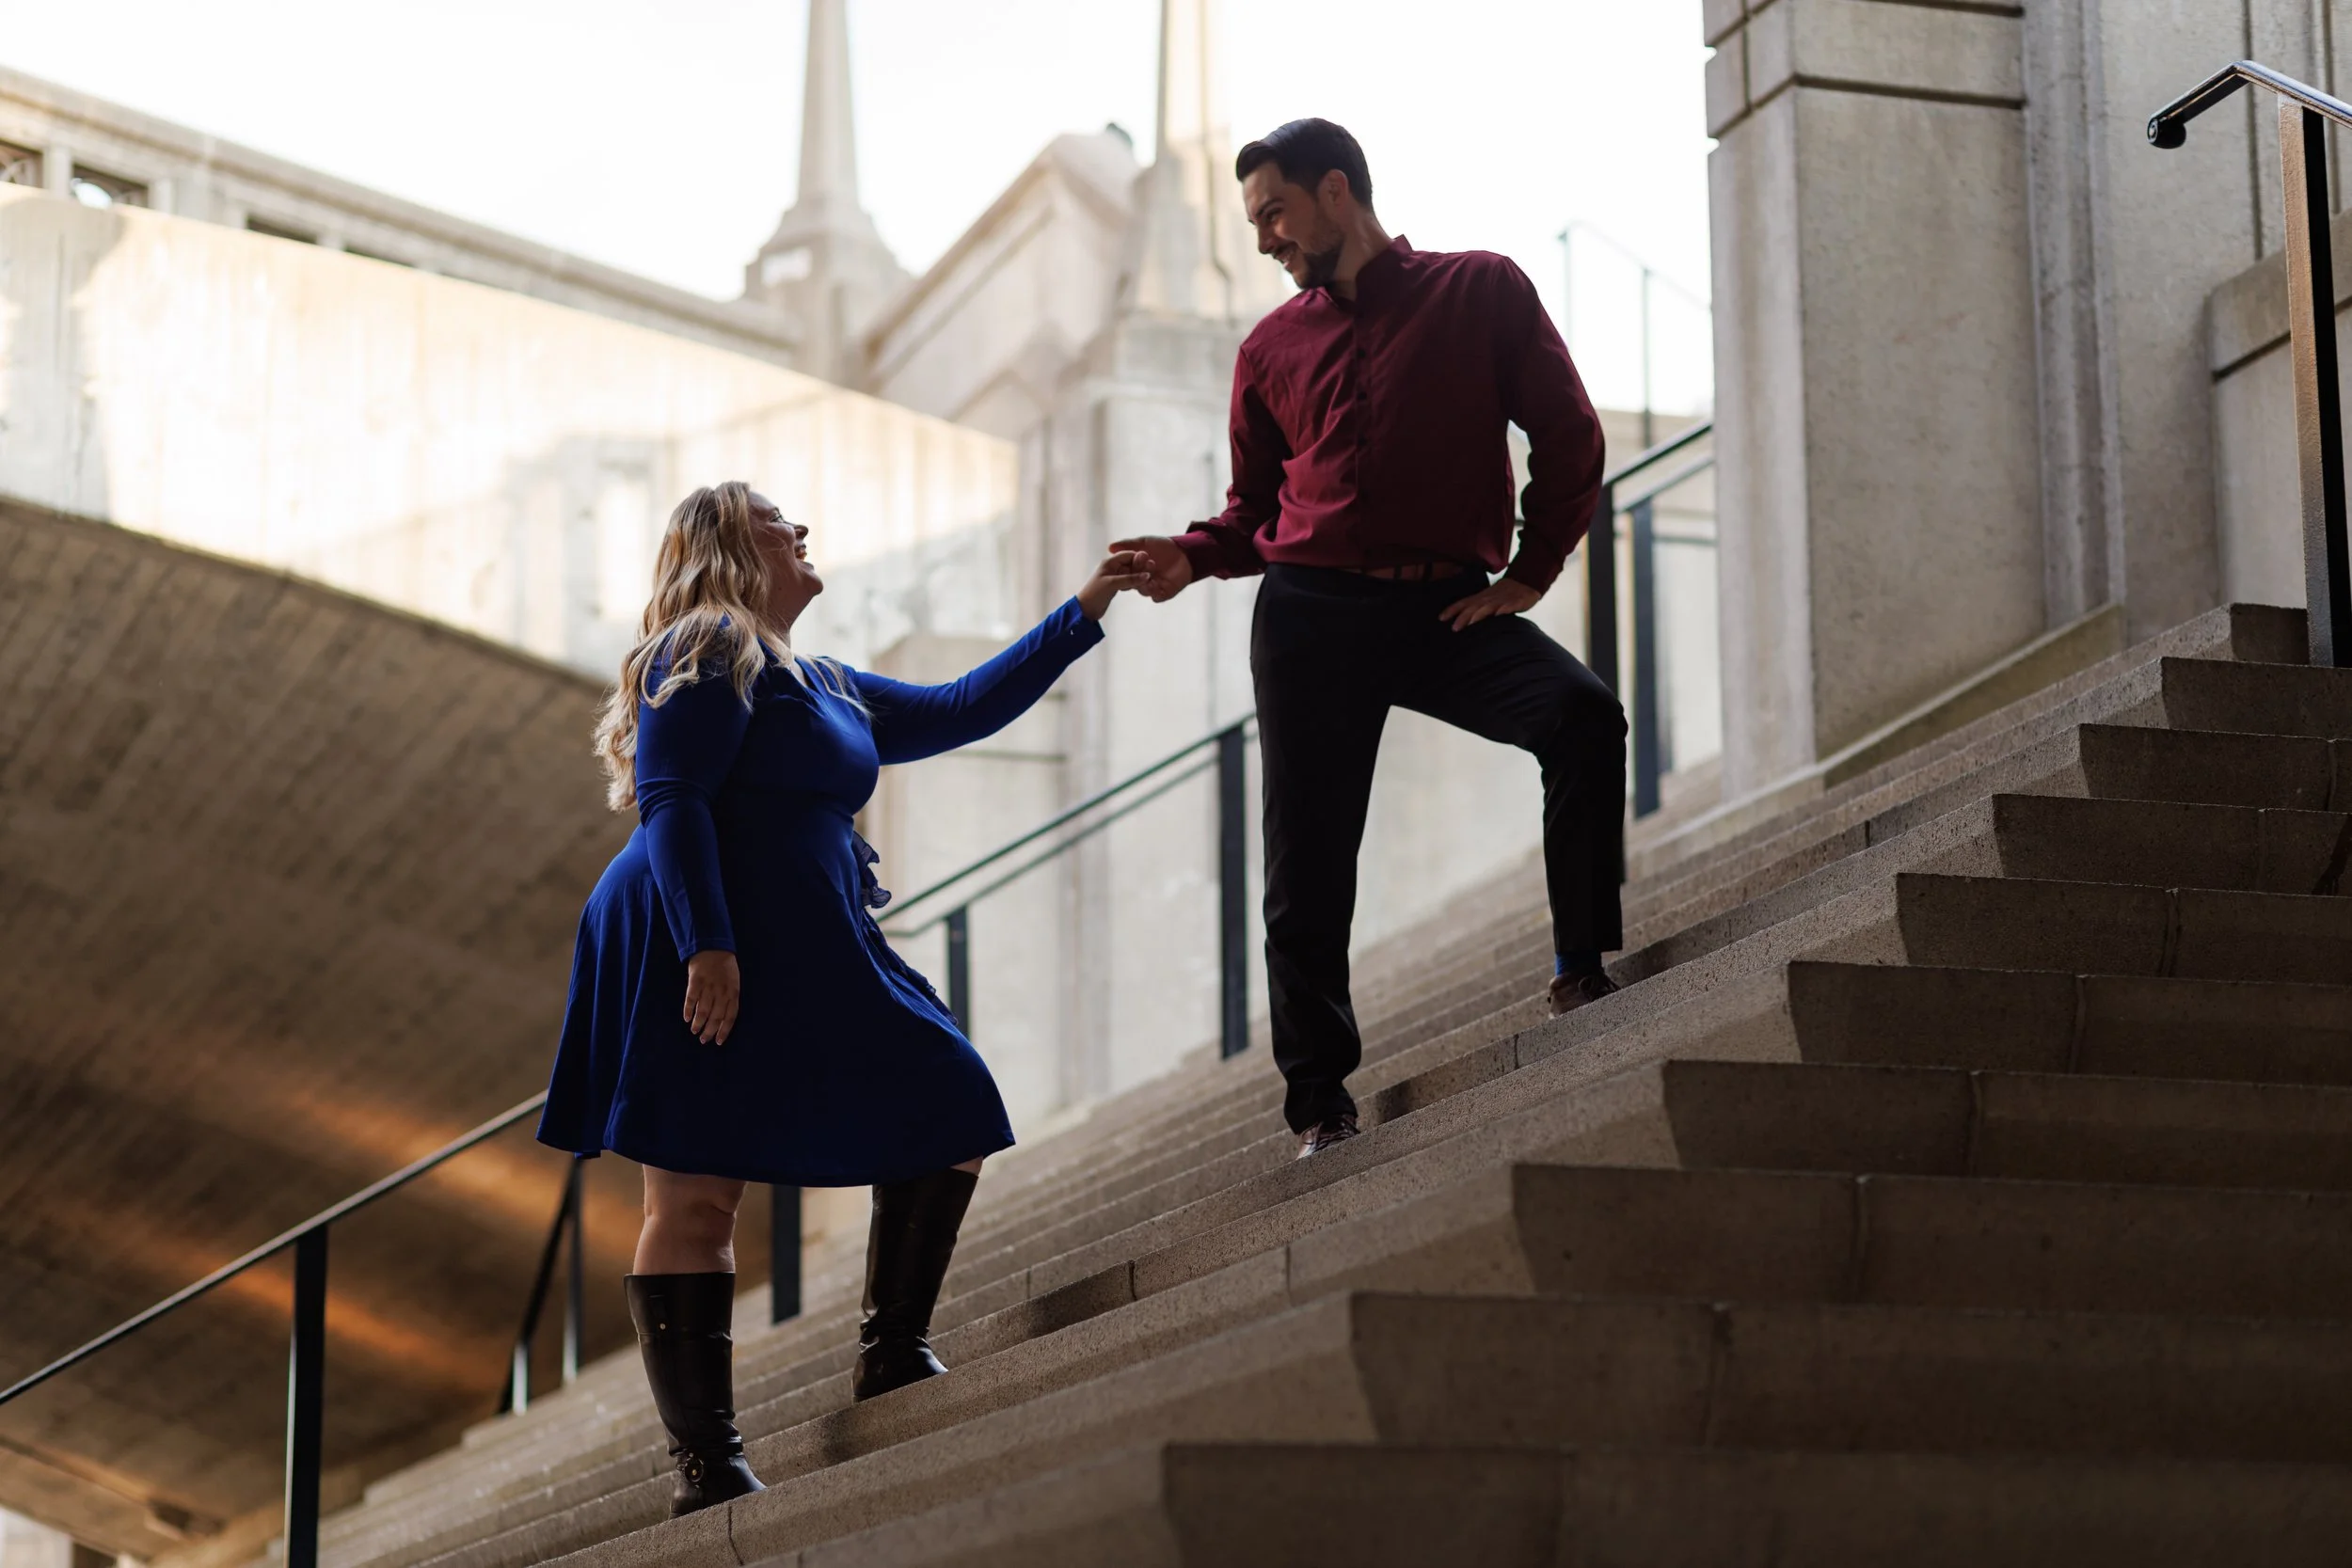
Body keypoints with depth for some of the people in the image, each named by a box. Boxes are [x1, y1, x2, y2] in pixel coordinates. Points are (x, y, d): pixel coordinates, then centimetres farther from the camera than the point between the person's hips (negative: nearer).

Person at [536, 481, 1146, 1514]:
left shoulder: (823, 688, 26)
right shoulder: (707, 653, -3)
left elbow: (959, 711, 32)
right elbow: (671, 804, -13)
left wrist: (1083, 614, 32)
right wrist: (708, 948, -24)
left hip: (809, 964, 10)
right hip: (712, 964, -10)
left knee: (950, 1120, 9)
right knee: (694, 1196, -10)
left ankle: (893, 1354, 16)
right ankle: (703, 1463, -13)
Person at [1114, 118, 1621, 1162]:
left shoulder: (1480, 292, 7)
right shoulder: (1272, 349, 15)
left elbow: (1568, 438, 4)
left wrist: (1527, 574, -3)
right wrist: (1193, 556, -3)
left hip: (1449, 610, -2)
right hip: (1312, 615, 2)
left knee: (1582, 715, -29)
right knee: (1309, 870, -1)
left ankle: (1583, 971, -19)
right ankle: (1320, 1105, 9)